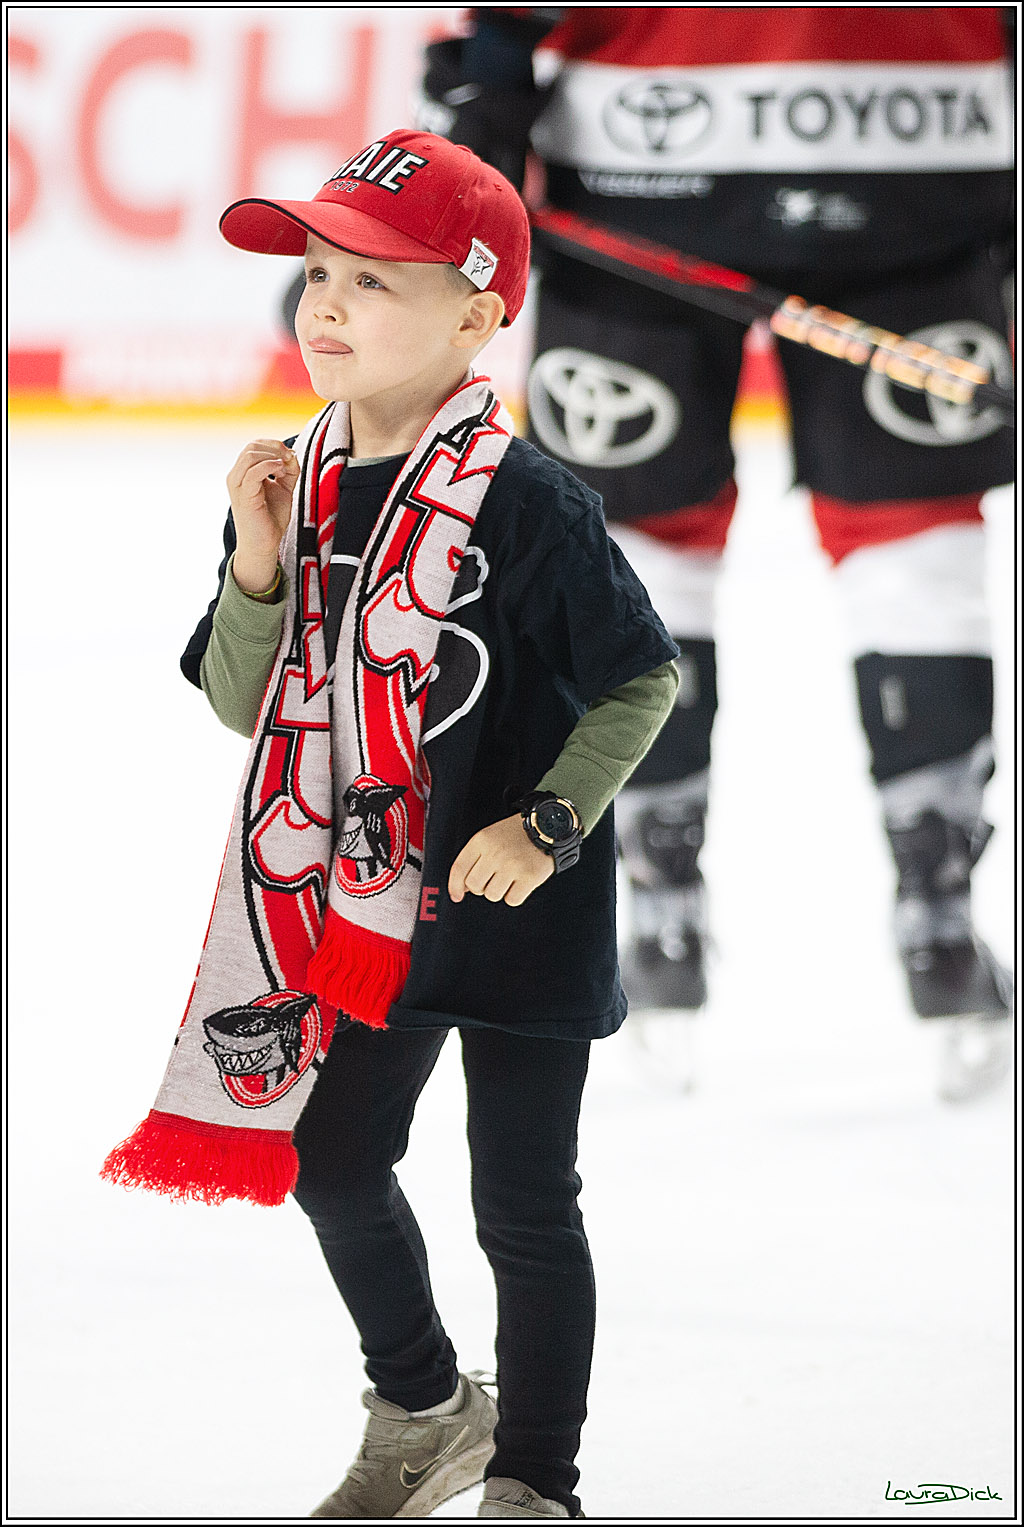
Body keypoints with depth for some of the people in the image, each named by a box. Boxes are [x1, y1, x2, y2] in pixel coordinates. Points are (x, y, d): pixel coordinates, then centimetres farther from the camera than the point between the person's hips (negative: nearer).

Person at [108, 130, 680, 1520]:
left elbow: (645, 681, -10)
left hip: (516, 905, -6)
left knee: (522, 1206, 3)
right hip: (367, 906, 6)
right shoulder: (298, 483, -1)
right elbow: (242, 706, 3)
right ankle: (424, 1416, 38)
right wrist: (260, 573, -13)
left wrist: (549, 824, -18)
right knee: (331, 1164, 14)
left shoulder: (523, 503, -18)